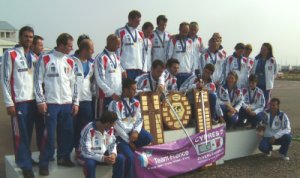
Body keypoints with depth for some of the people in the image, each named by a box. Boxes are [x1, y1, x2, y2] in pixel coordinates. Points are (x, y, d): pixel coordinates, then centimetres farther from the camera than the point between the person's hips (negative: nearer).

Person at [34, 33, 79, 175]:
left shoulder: (70, 62, 12)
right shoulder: (45, 59, -2)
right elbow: (38, 81, -4)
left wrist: (75, 102, 9)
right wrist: (41, 101, -9)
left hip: (67, 104, 5)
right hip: (51, 103, -5)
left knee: (67, 132, 8)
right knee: (50, 135, -4)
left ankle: (63, 157, 25)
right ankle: (44, 163, 7)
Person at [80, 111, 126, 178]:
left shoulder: (110, 128, -8)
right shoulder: (88, 130, -27)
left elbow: (112, 143, 2)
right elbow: (85, 152, -27)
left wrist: (113, 154, -20)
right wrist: (103, 158, -34)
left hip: (104, 153, 5)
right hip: (90, 155, -5)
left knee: (121, 158, -17)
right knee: (90, 163, -37)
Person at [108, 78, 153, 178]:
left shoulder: (135, 102, 6)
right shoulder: (115, 103, -14)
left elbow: (139, 119, 6)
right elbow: (117, 124, -16)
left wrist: (136, 131, -16)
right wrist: (128, 140, -14)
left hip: (132, 131, 6)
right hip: (120, 135, -6)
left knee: (149, 138, -20)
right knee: (130, 156, -21)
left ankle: (129, 148, 0)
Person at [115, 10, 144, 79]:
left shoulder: (140, 33, 16)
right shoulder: (120, 32, 0)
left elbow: (143, 52, 17)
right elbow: (117, 51, -4)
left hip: (139, 68, 5)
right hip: (126, 68, -5)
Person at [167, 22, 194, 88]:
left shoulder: (190, 41, 13)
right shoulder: (173, 40, 0)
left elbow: (192, 57, 12)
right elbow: (169, 56, 0)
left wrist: (192, 70, 7)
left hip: (188, 72, 4)